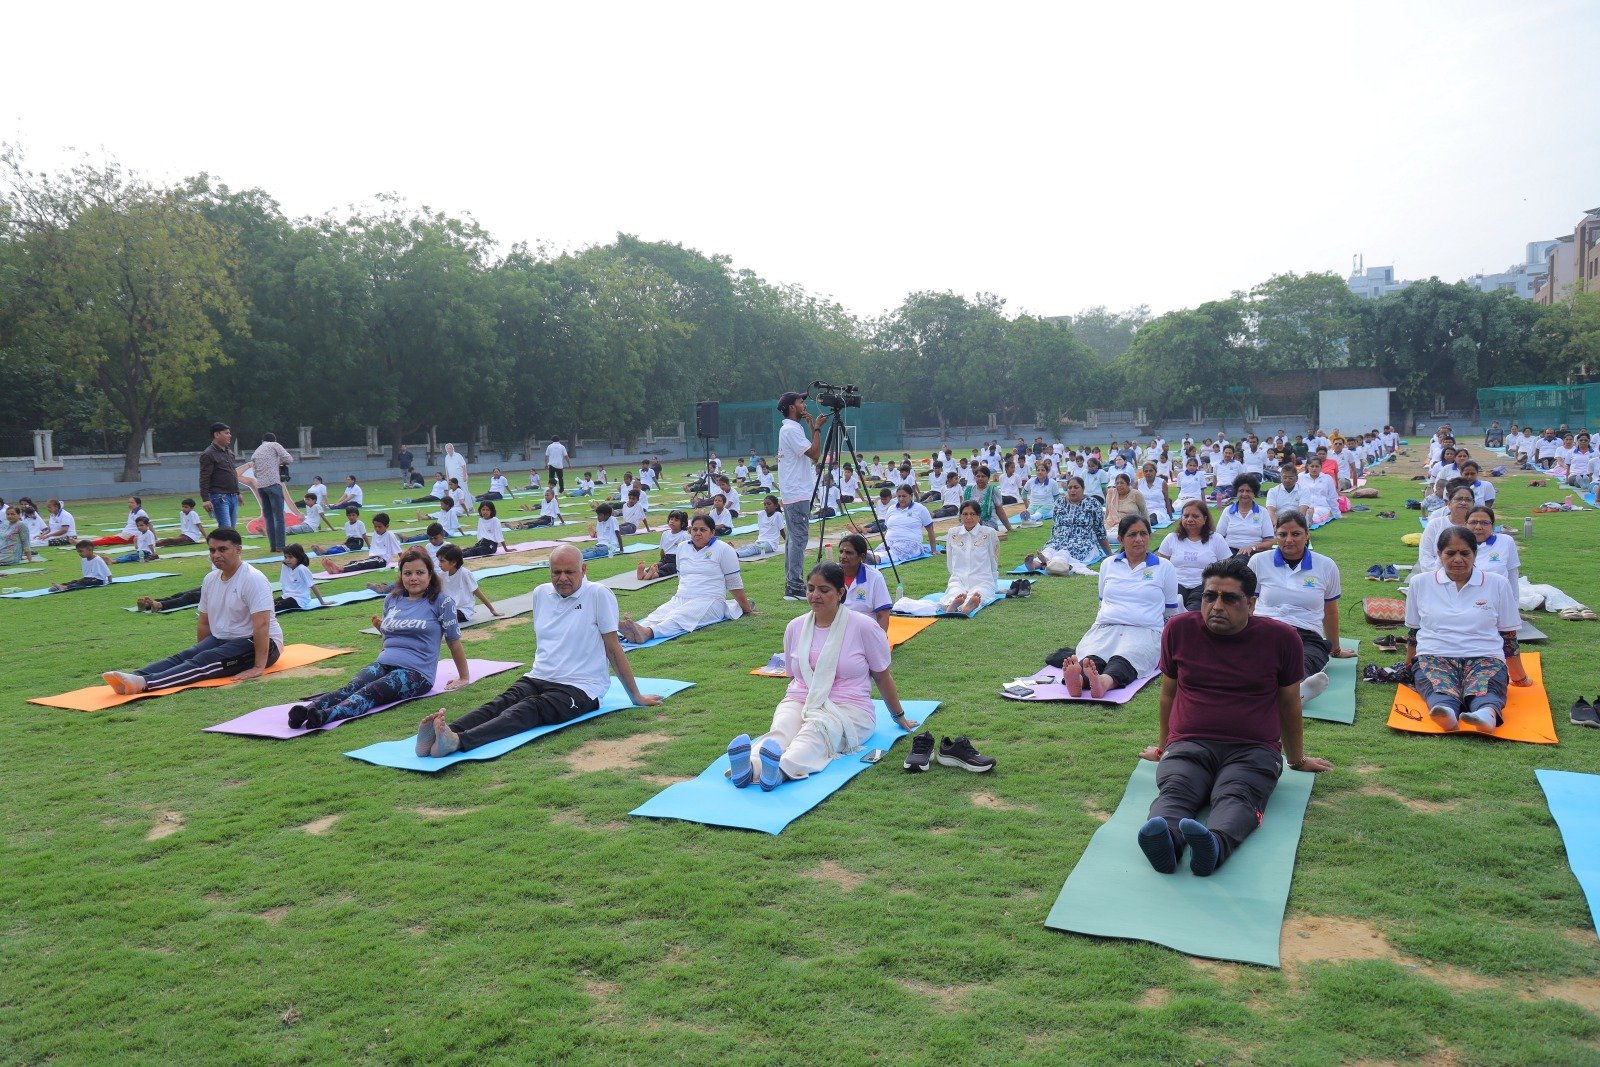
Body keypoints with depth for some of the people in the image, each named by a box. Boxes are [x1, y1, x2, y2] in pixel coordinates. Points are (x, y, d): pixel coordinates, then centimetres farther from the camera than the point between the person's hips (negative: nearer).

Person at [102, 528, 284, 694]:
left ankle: (143, 683, -46)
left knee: (203, 661, -28)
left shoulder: (253, 579, -18)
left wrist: (259, 667, -30)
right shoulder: (210, 580, 8)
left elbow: (261, 624, -26)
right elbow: (204, 623, 17)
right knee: (184, 656, -18)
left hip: (257, 643, -8)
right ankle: (133, 677, -38)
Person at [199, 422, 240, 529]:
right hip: (220, 497, -8)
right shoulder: (208, 454, -9)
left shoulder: (229, 451, 16)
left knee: (232, 529, 8)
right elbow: (204, 479, -14)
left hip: (233, 497, 8)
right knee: (226, 528, -15)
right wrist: (206, 499, -20)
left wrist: (237, 492, 26)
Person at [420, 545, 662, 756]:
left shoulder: (598, 595, -6)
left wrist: (636, 696, 0)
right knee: (501, 703, -25)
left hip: (580, 688, -6)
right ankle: (448, 732, -50)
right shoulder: (541, 593, 11)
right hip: (538, 678, 6)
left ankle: (457, 742, -55)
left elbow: (613, 648, -3)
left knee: (528, 710, -32)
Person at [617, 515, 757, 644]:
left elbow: (734, 583, 4)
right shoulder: (682, 548, 18)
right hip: (680, 600, 6)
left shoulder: (723, 549, 1)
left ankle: (648, 632, -63)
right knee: (658, 614, -27)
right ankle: (633, 633, -56)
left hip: (710, 601, -6)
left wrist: (746, 608, 8)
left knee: (679, 617, -35)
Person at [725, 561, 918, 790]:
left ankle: (780, 770, -68)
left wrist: (899, 717, 17)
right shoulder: (795, 627, 11)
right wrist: (787, 707, 26)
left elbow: (883, 676, 9)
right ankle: (749, 767, -63)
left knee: (816, 730, -38)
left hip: (848, 708, -3)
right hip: (798, 702, 4)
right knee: (779, 730, -32)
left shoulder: (863, 627, 0)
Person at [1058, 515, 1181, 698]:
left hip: (1145, 630, -2)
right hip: (1105, 627, 2)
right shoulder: (1108, 565, 22)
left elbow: (1171, 612, 22)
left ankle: (1104, 682, -71)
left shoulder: (1164, 568, 15)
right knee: (1091, 658, -36)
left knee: (1124, 659, -39)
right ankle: (1078, 679, -68)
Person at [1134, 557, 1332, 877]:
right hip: (1189, 745, 1)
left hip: (1253, 750, -1)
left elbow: (1289, 704, 17)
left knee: (1236, 797, -34)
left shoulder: (1281, 638, 5)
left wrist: (1297, 760, 27)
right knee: (1175, 790, -32)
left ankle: (1215, 844, -62)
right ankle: (1167, 837, -61)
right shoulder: (1179, 630, 7)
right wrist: (1164, 746, 29)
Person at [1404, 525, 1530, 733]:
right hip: (1433, 656, 0)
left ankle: (1488, 714, -68)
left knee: (1484, 688, -38)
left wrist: (1519, 676, 23)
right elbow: (1413, 632, 22)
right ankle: (1444, 711, -68)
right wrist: (1409, 668, 26)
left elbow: (1509, 636, 18)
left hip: (1484, 657, 0)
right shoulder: (1420, 583, 12)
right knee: (1440, 689, -38)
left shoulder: (1498, 585, 12)